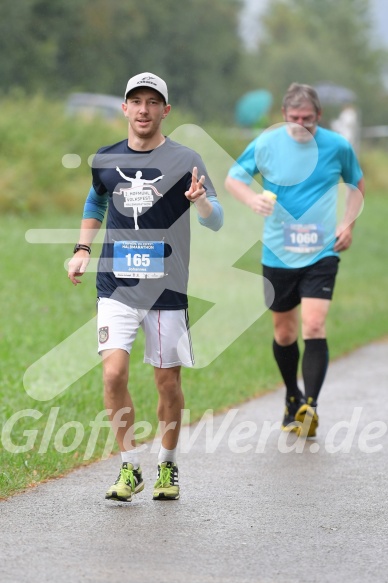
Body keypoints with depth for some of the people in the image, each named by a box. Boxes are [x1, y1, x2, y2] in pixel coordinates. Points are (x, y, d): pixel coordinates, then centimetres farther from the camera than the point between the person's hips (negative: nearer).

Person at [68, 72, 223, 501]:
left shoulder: (184, 160, -3)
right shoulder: (104, 160, 6)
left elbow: (215, 222, -8)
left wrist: (201, 200, -30)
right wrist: (82, 249, 12)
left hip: (167, 288, -1)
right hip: (116, 286, 2)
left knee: (167, 382, 6)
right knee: (113, 374, -14)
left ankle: (167, 467, 25)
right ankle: (130, 468, -1)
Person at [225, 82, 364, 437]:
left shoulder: (337, 146, -3)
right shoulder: (265, 144, -5)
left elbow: (357, 183, 15)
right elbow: (233, 178, 6)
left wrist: (348, 223, 2)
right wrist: (252, 198, -16)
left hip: (321, 254, -1)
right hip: (278, 254, 1)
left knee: (314, 327, -17)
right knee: (284, 332, 11)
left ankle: (310, 406, -19)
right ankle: (293, 399, 33)